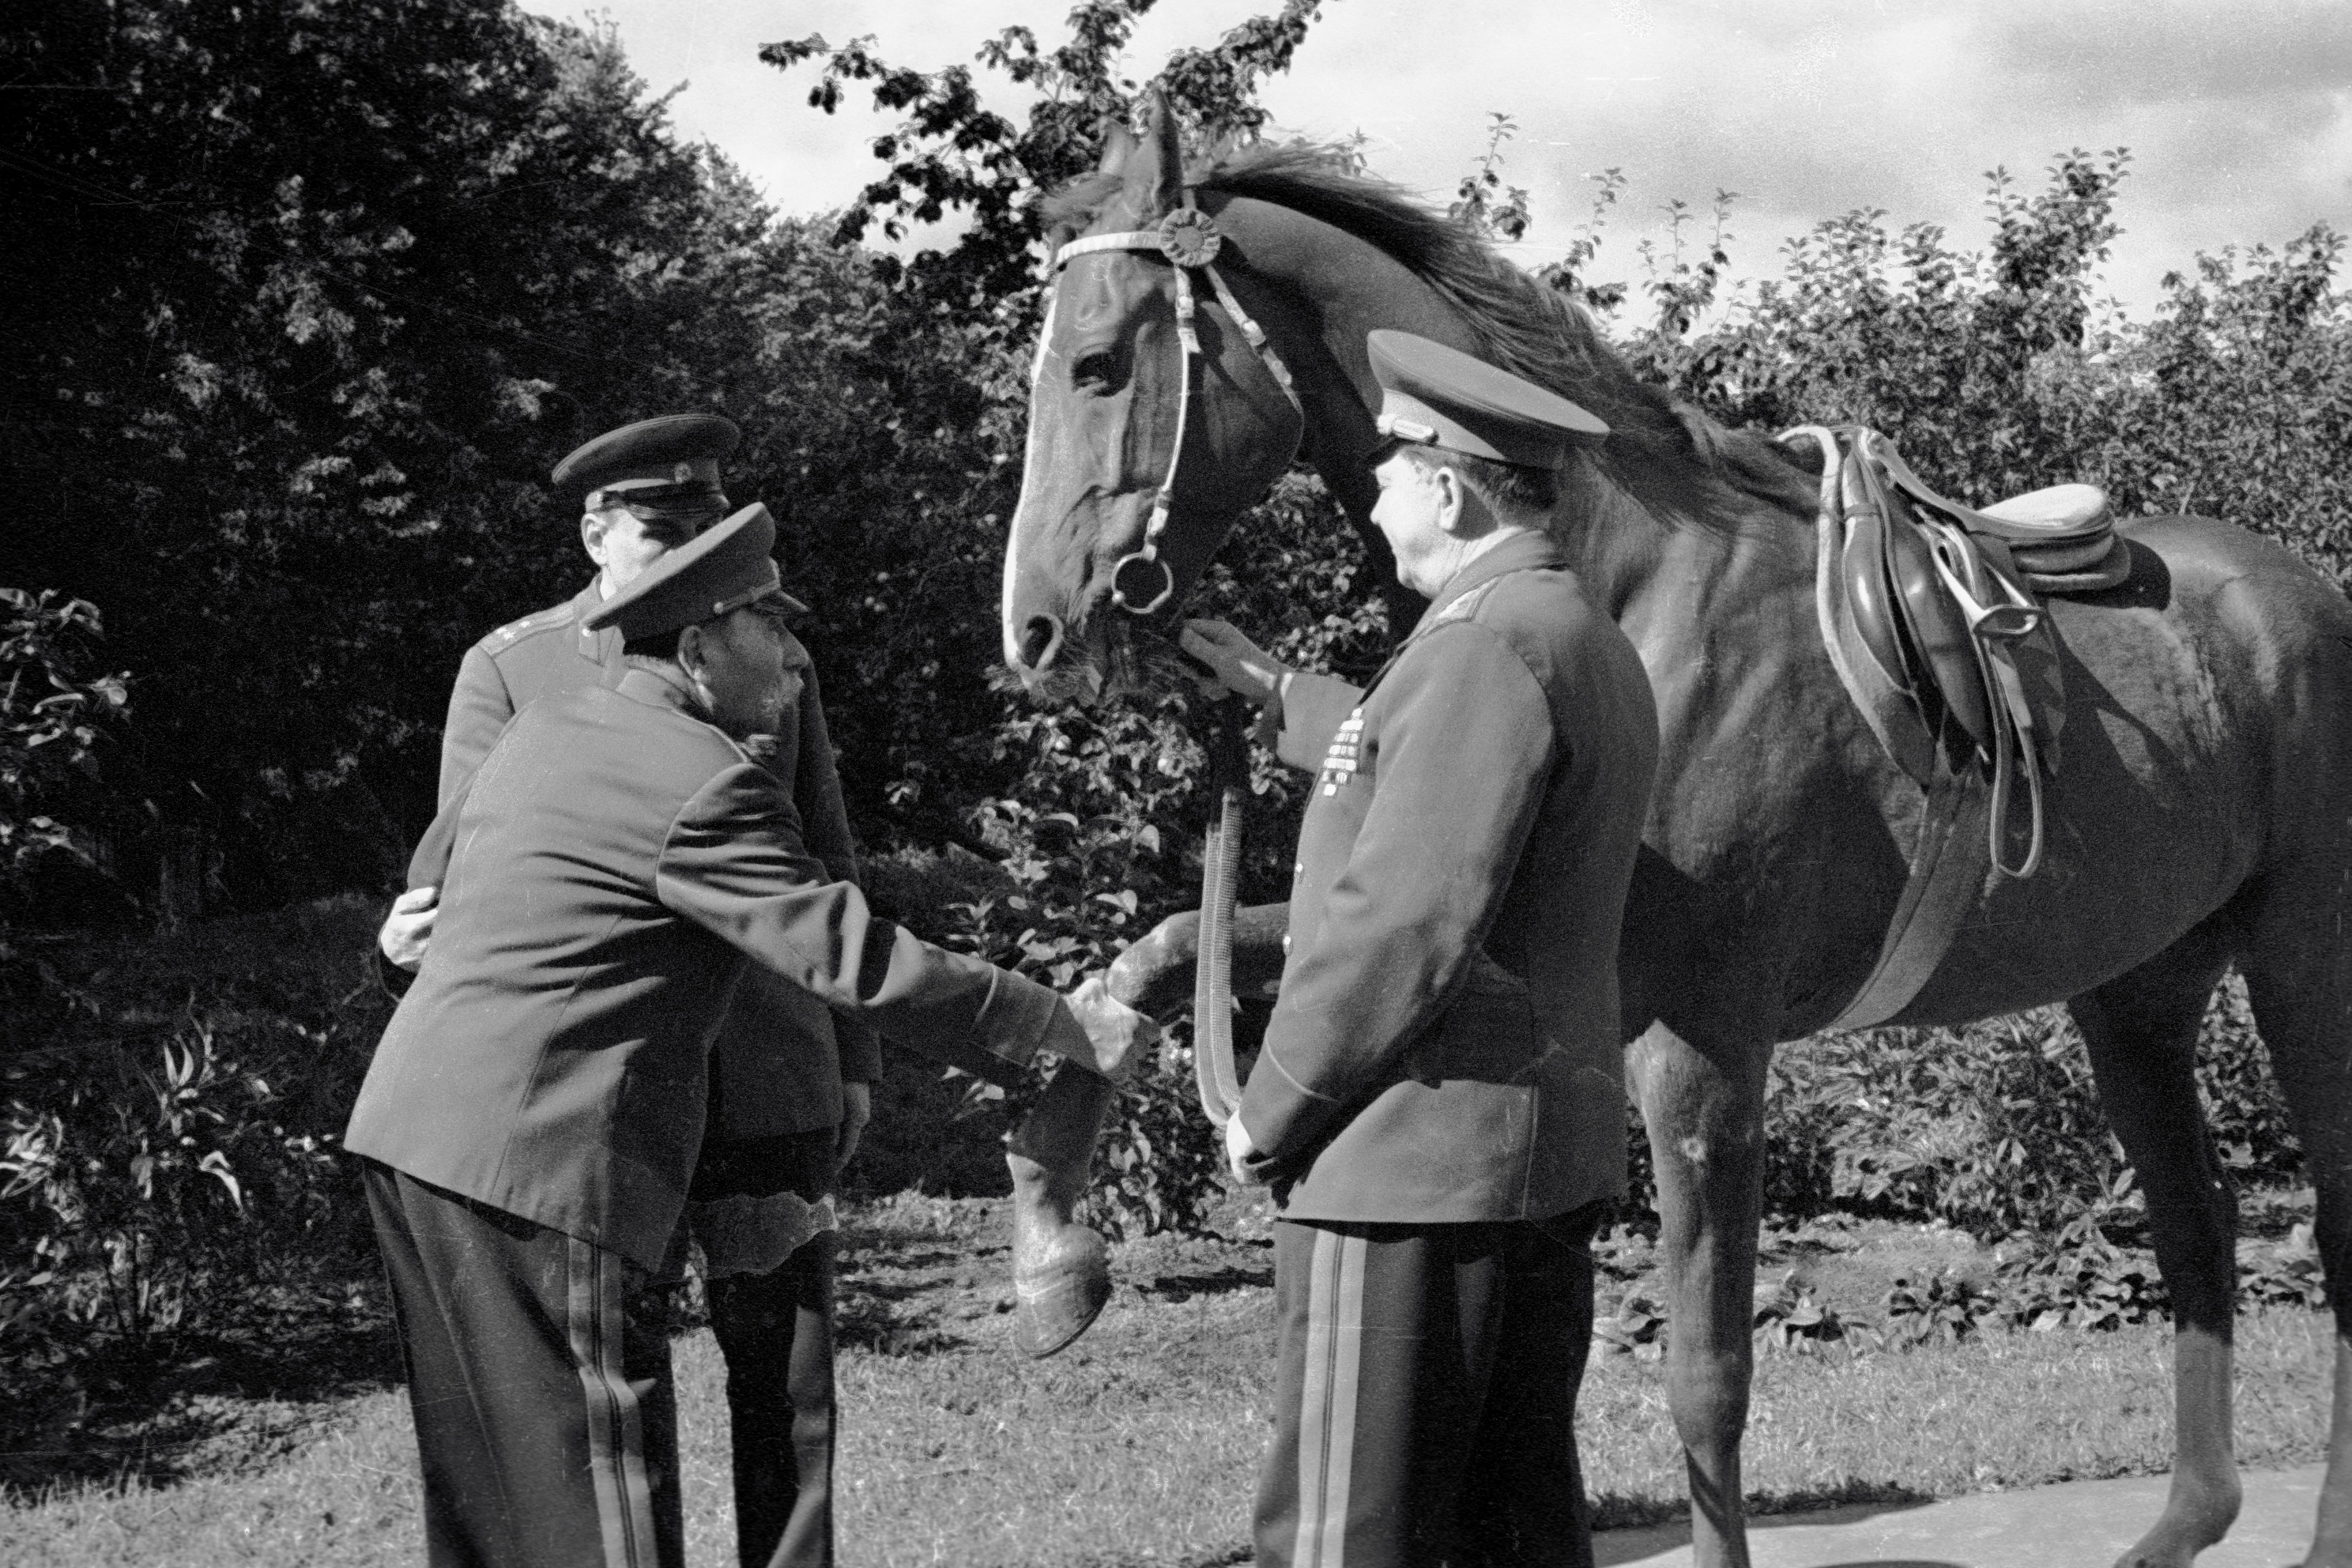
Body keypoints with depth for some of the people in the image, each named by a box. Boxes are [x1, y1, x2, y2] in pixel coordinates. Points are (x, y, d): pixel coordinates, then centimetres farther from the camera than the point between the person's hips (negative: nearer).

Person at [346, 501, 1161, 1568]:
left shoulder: (545, 726, 14)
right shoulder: (705, 787, -13)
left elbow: (439, 852, 31)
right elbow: (852, 959, -17)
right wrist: (1066, 1025, -11)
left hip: (413, 1134, 9)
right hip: (534, 1160, -9)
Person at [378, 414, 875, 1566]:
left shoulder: (773, 660, 11)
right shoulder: (508, 669, 3)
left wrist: (854, 1060, 13)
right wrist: (417, 937, -22)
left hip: (768, 1087, 2)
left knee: (788, 1384, 3)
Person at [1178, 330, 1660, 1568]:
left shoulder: (1485, 648, -17)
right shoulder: (1590, 644, 15)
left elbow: (1403, 926, -22)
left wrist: (1269, 1115, -12)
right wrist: (1273, 693, 43)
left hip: (1417, 1159, -10)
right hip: (1554, 1152, 10)